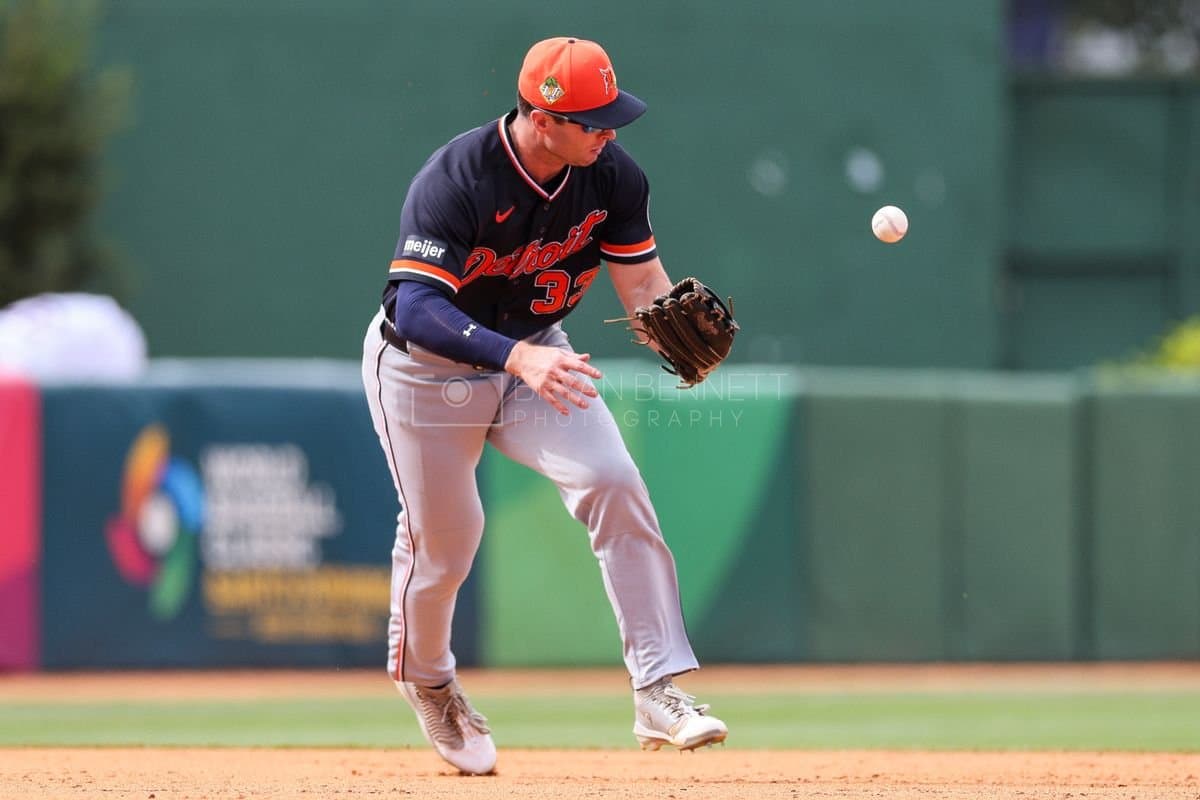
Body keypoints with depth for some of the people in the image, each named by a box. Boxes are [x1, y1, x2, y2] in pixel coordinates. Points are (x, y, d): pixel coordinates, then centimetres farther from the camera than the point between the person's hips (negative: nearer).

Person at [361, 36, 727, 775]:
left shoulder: (611, 175, -15)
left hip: (534, 354, 4)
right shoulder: (455, 181, -31)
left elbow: (642, 280, -10)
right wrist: (516, 357, -52)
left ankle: (660, 692, -19)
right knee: (443, 541, 4)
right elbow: (416, 306, -38)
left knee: (614, 482, -18)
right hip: (426, 366, -4)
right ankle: (425, 678, 39)